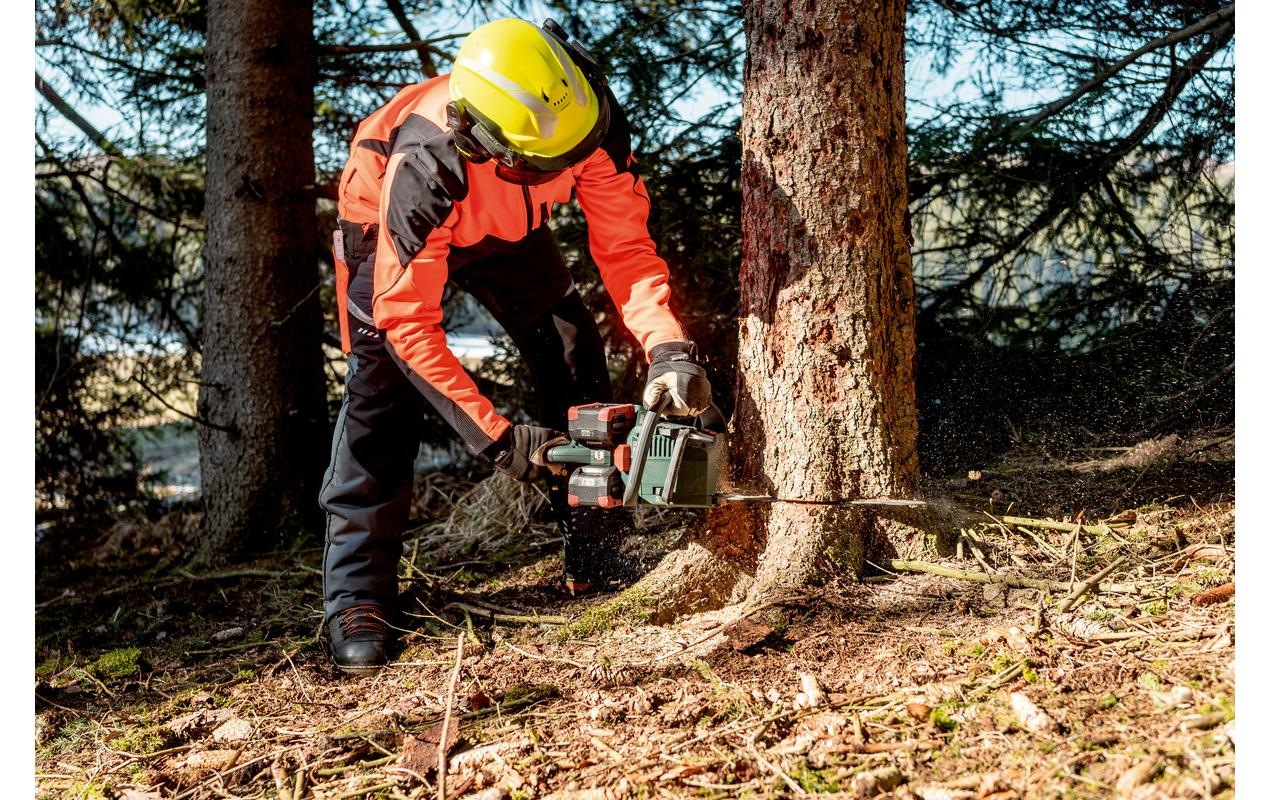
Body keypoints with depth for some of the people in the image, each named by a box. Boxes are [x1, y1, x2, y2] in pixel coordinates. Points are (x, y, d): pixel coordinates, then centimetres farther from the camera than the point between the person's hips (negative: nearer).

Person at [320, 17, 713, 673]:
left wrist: (667, 348, -43)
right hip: (391, 233, -4)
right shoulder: (426, 168, -46)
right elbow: (407, 322, -39)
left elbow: (625, 249, -27)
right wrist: (496, 440, -39)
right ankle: (356, 598, -11)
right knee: (384, 390, -17)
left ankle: (593, 572, 4)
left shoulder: (592, 123, -36)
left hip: (507, 229, 4)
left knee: (577, 364, -5)